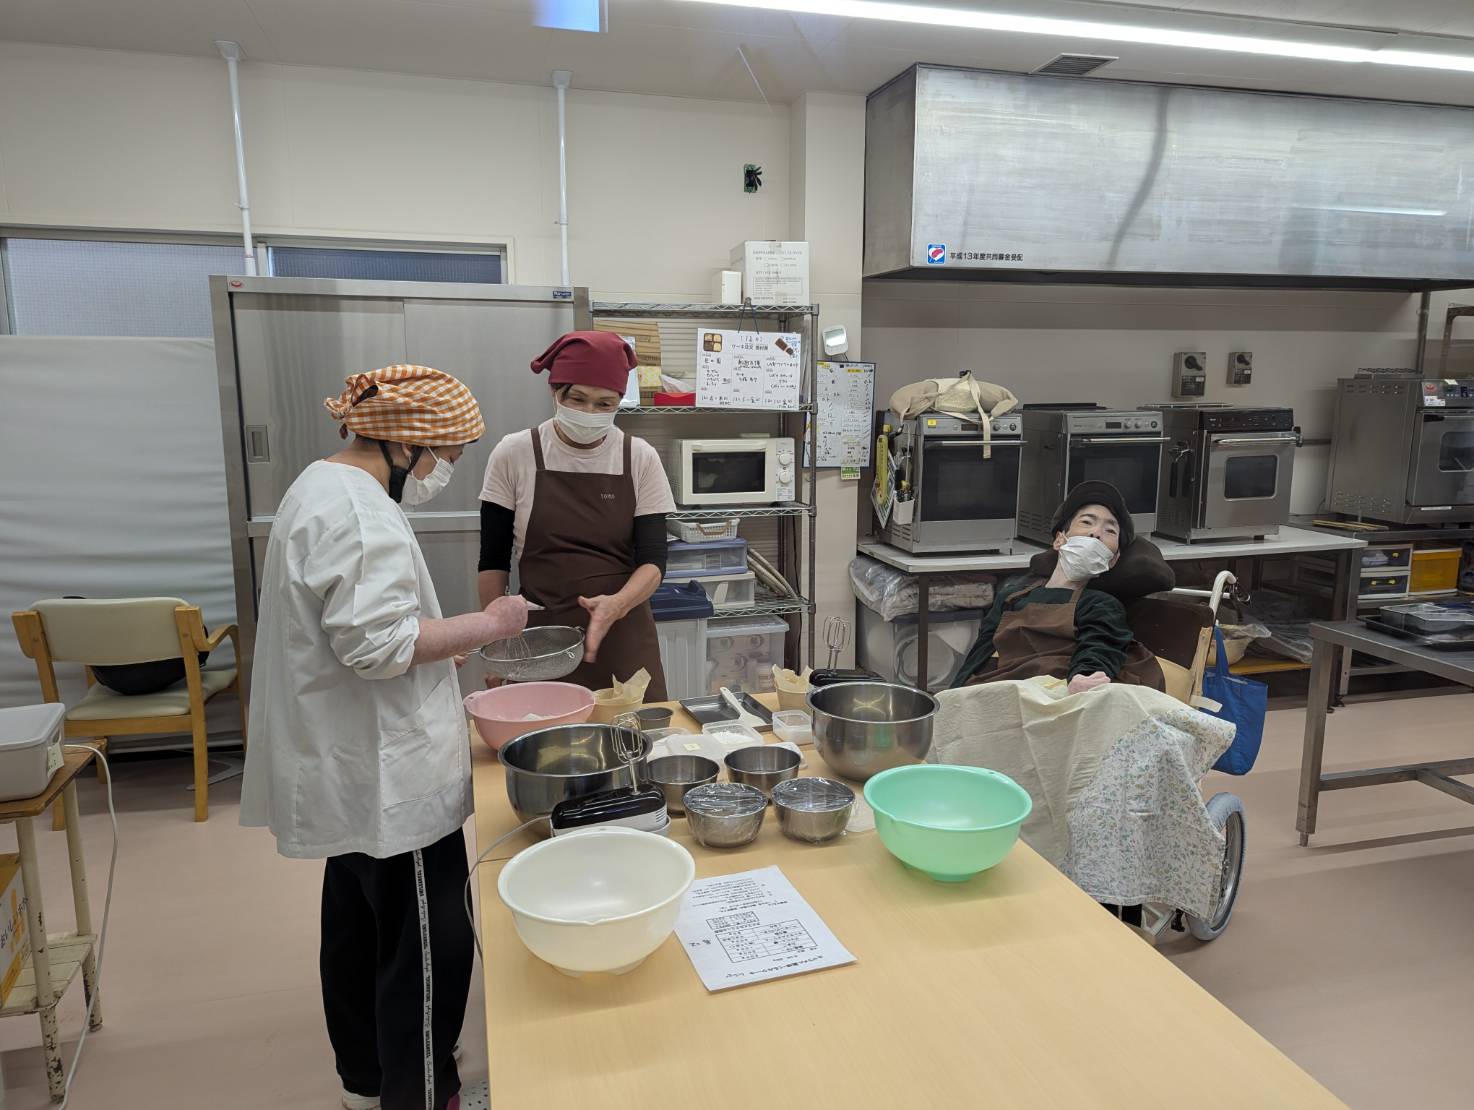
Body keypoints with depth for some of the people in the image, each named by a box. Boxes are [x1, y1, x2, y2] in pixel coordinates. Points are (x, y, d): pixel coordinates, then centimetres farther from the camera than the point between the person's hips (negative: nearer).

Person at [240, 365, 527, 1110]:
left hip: (345, 768, 11)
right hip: (388, 777, -11)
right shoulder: (359, 513, -22)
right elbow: (377, 642, -28)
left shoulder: (322, 487, 13)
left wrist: (450, 646, 16)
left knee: (356, 928, 22)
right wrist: (485, 624, -17)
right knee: (428, 945, 3)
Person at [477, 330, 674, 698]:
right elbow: (494, 561, 3)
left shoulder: (640, 458, -1)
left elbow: (653, 559, -5)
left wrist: (617, 604, -24)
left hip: (624, 642, 1)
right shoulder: (514, 455, -3)